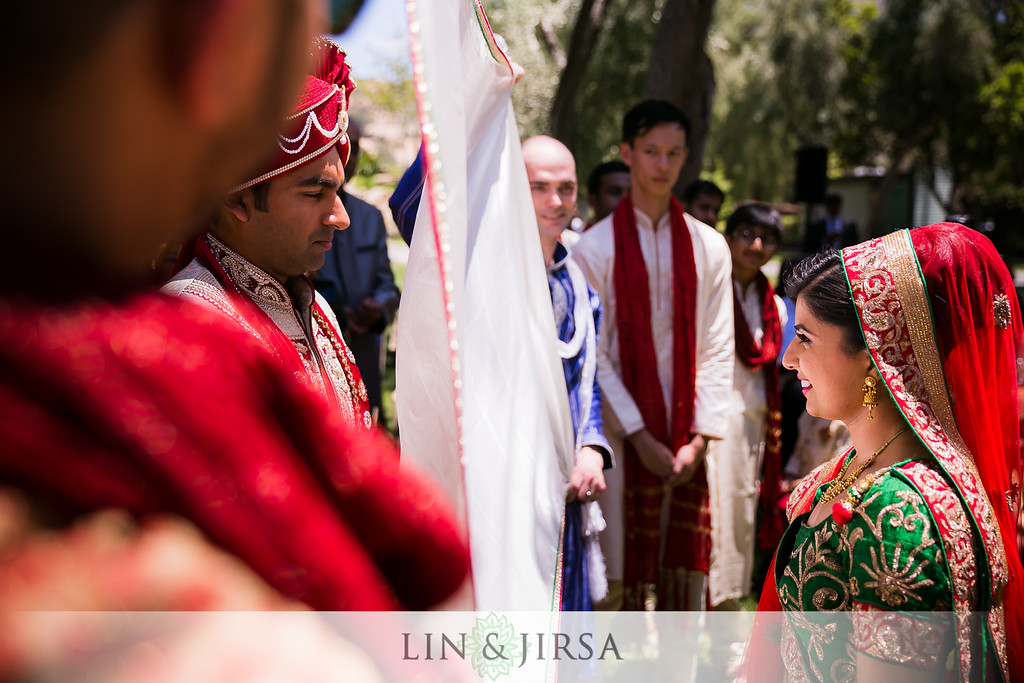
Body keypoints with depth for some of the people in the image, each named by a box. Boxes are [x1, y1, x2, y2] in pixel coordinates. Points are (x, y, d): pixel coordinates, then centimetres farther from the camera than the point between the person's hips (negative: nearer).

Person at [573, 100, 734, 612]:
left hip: (686, 441, 2)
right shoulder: (595, 247, -2)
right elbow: (593, 354, -4)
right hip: (623, 436, -2)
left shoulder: (708, 247, 7)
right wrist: (639, 437, -9)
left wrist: (700, 438, -4)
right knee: (623, 576, 0)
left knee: (686, 571, 5)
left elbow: (718, 350, 5)